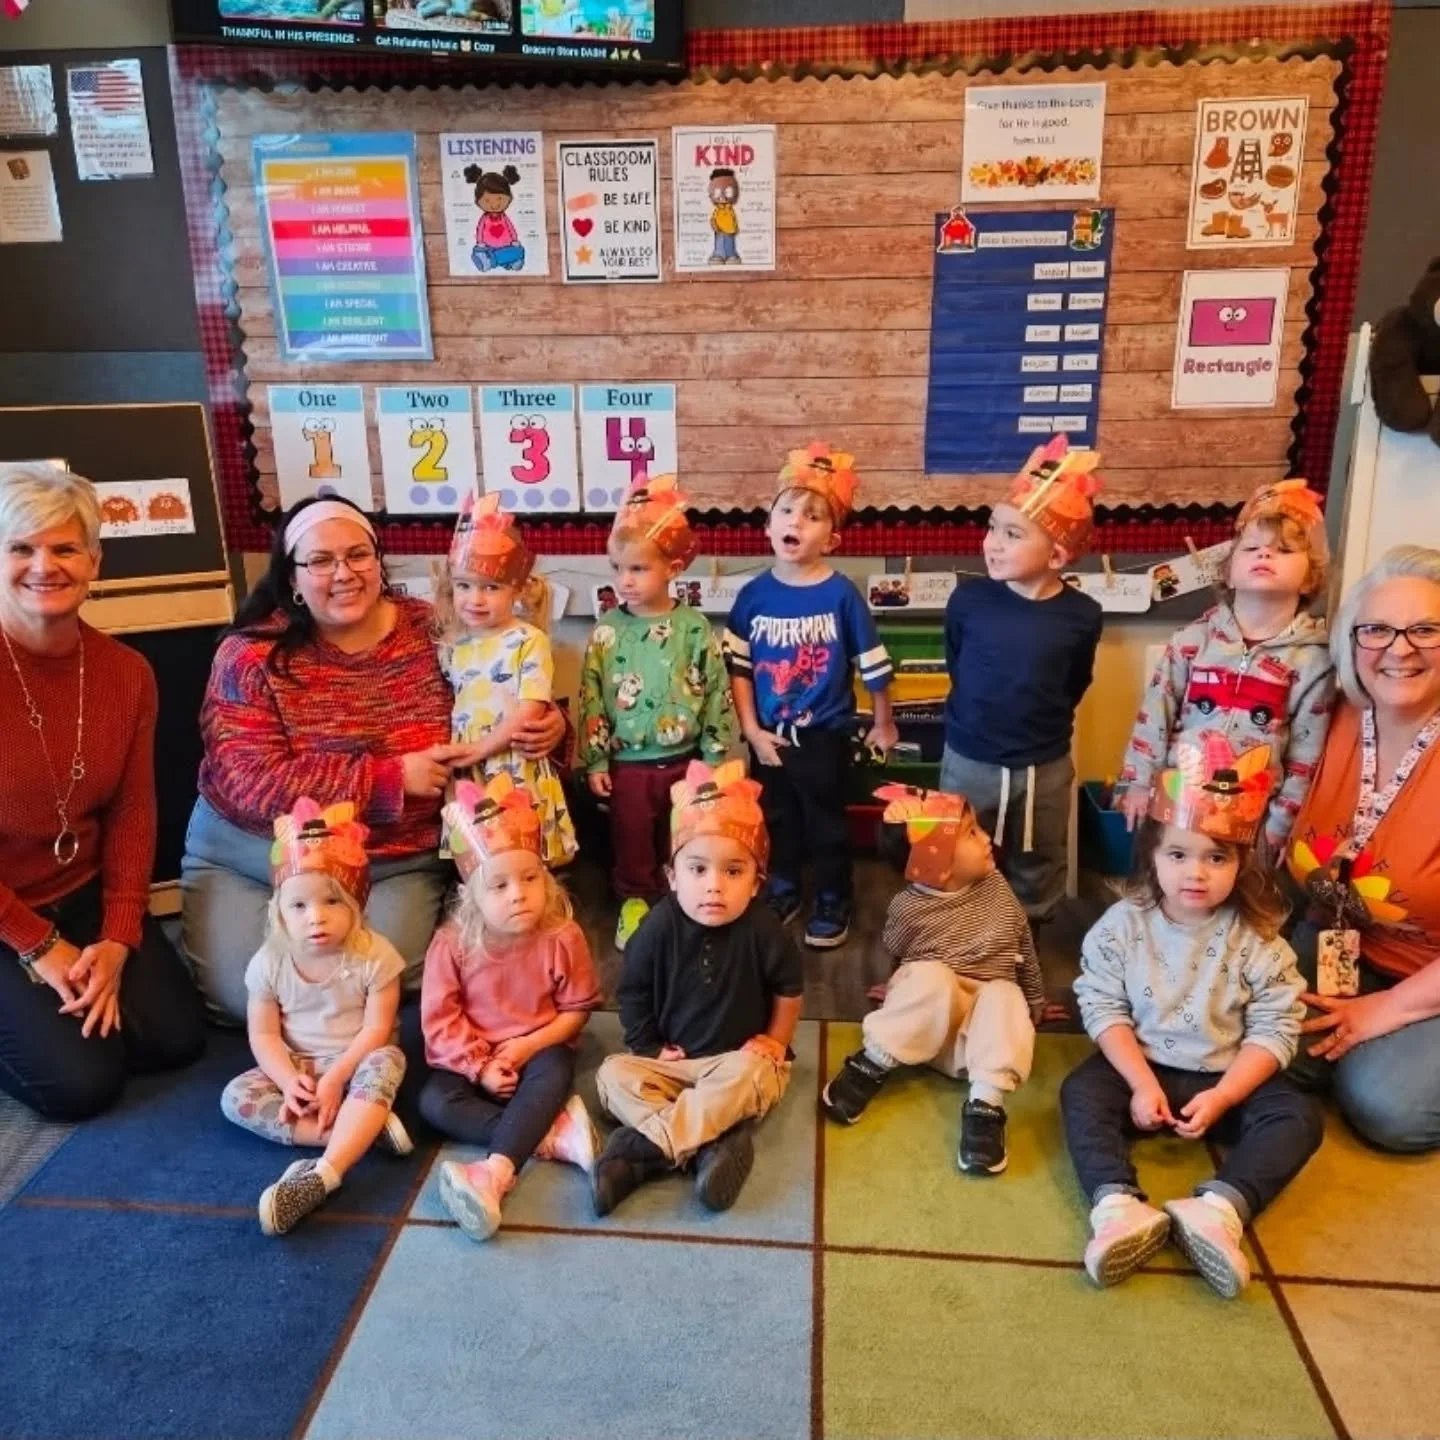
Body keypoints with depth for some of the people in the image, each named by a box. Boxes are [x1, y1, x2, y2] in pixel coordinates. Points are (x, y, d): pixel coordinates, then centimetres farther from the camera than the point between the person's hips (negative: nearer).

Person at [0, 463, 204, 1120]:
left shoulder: (125, 672, -4)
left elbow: (132, 815, -1)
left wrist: (117, 941, -9)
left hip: (86, 896, 5)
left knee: (177, 1036, -4)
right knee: (83, 1080, -12)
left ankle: (65, 1005, 23)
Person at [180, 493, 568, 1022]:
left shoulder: (433, 632, -4)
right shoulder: (251, 655, -11)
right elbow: (253, 784, -21)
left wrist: (547, 725, -17)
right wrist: (393, 778, -24)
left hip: (395, 865, 1)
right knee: (244, 996, -14)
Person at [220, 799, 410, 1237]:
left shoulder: (374, 955, -16)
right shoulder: (270, 961, -9)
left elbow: (377, 1029, -15)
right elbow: (263, 1034, -5)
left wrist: (336, 1077, -25)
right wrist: (289, 1080, -22)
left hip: (357, 1063, -3)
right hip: (296, 1069, 3)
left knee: (385, 1063, -35)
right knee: (236, 1097, -21)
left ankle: (323, 1173, -47)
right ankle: (367, 1128, -29)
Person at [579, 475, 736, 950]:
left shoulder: (695, 629, -9)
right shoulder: (607, 631, -7)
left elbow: (717, 697, -4)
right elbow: (591, 699, -3)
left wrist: (714, 760, -2)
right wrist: (594, 760, -3)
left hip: (683, 760, 0)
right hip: (628, 763, 0)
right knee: (631, 840, 14)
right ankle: (636, 902, 34)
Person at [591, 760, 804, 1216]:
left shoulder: (762, 930, -19)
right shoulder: (660, 925, -14)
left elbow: (788, 988, -1)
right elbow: (633, 991, 0)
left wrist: (775, 1044, -1)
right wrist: (648, 1047, -4)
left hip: (739, 1060, -3)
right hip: (672, 1060, 3)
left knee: (746, 1075, -35)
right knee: (613, 1074, -18)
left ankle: (644, 1147, -33)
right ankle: (717, 1143, -31)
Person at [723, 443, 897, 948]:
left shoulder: (841, 594, -14)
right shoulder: (754, 594, -6)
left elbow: (874, 666, -6)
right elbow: (738, 667, -2)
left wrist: (884, 724, 2)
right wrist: (751, 730, -6)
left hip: (825, 736, -3)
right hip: (769, 737, 3)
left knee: (826, 824, 14)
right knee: (777, 821, 20)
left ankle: (832, 903, 33)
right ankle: (781, 892, 41)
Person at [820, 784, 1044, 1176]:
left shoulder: (994, 885, 1)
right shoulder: (908, 908, -10)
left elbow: (1023, 942, 14)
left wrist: (1035, 1002, 19)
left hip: (985, 1023, 3)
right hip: (930, 1023, -3)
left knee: (1005, 997, -32)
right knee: (932, 976, -36)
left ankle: (986, 1105, -37)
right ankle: (870, 1066, -24)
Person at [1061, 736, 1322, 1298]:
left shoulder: (1258, 940, -9)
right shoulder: (1122, 924, -8)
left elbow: (1274, 1030, -9)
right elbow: (1103, 1008, -8)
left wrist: (1221, 1098, -19)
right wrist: (1141, 1082, -19)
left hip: (1225, 1079, 1)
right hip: (1140, 1068, 0)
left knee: (1298, 1116, -22)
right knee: (1081, 1091, -25)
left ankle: (1218, 1210, -39)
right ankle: (1119, 1208, -43)